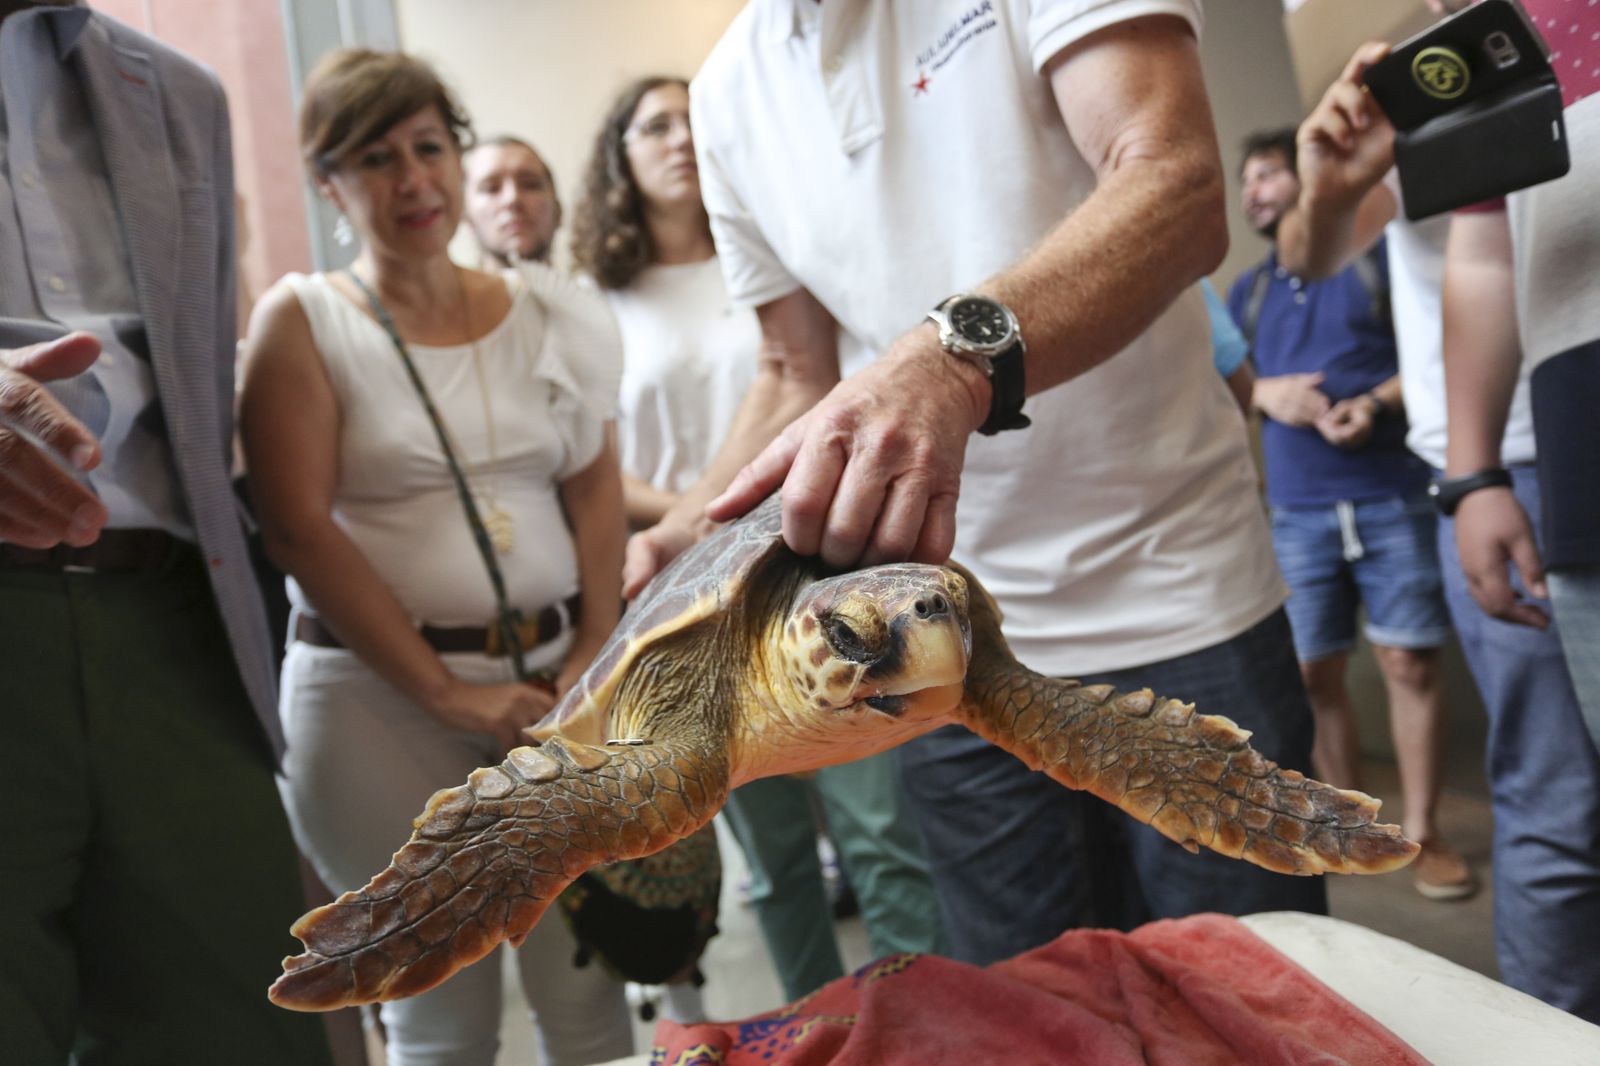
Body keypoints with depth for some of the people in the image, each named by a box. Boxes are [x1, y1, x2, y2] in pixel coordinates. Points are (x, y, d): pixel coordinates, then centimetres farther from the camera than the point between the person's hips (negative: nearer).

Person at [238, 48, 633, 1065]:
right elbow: (300, 529, -8)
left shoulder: (547, 311, 9)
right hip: (380, 695, -2)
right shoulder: (302, 321, -1)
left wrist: (592, 660, -4)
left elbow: (596, 491, 7)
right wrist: (447, 692, -13)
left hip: (554, 679, 3)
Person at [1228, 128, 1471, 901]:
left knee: (1410, 662, -4)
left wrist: (1379, 403, -17)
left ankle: (1421, 831, 7)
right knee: (1313, 672, 3)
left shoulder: (1377, 255, 5)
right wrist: (1265, 393, -7)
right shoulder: (1248, 291, 16)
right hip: (1297, 511, 3)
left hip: (1393, 499, -3)